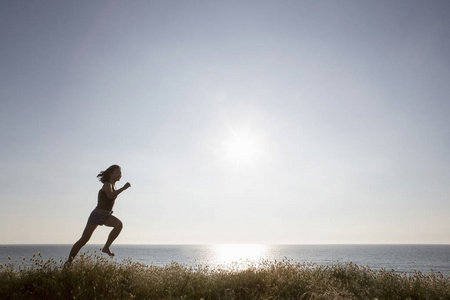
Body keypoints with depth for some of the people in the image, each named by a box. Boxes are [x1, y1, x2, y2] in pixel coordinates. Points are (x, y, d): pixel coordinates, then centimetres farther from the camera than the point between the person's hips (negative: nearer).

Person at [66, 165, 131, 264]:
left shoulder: (113, 185, 10)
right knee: (84, 239, -3)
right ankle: (69, 260, 13)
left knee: (119, 224, -23)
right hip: (97, 214, -7)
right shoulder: (107, 184, -15)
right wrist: (123, 188, -37)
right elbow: (110, 195, -39)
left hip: (107, 215, 7)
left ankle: (106, 247, -12)